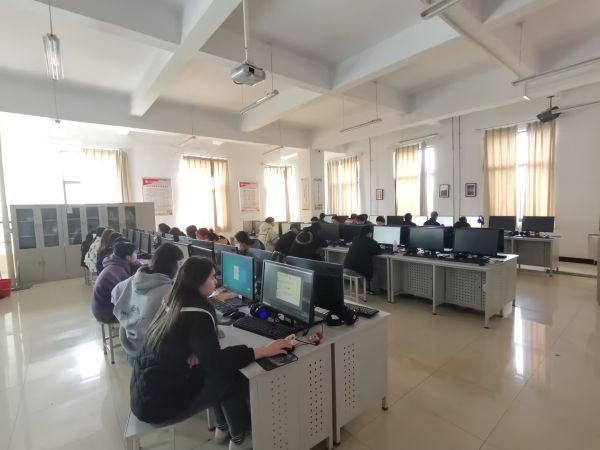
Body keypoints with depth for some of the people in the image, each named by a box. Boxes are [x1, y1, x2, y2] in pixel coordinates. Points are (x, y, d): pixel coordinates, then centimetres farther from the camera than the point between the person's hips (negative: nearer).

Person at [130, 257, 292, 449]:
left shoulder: (172, 302, 2)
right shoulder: (196, 313, -25)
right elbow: (216, 362, -28)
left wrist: (195, 354, -9)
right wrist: (264, 351, -24)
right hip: (158, 404, -8)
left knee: (219, 373, 13)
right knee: (231, 377, 0)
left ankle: (223, 428, 31)